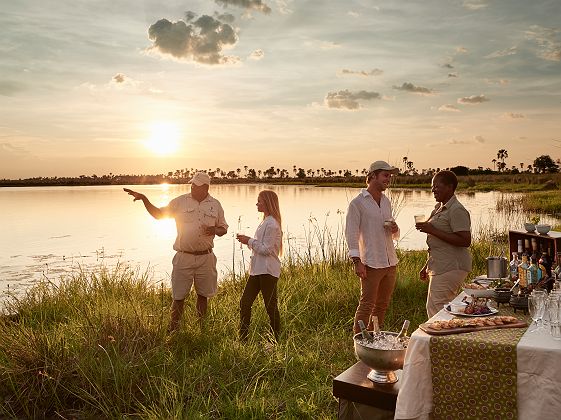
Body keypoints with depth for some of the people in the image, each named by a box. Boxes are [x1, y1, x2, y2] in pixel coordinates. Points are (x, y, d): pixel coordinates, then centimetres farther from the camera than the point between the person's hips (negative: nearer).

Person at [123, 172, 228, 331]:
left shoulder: (215, 204, 4)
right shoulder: (180, 201, 1)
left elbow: (223, 228, 12)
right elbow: (158, 213, 4)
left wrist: (214, 230, -10)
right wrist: (143, 199, -8)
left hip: (206, 258, 1)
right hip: (184, 258, -1)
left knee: (203, 295, 13)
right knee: (178, 297, 2)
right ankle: (172, 331, 14)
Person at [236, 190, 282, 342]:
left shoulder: (271, 224, -16)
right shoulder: (266, 222, 15)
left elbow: (266, 249, -19)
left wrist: (249, 241, -12)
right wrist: (248, 241, 7)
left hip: (267, 271, -10)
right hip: (257, 270, 10)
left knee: (271, 307, 2)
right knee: (245, 303, 9)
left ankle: (276, 340, 15)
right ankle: (243, 339, 17)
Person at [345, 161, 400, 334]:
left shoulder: (386, 201, 15)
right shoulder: (357, 203, -7)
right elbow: (351, 233, -11)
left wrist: (395, 230, -1)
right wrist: (357, 261, -19)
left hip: (390, 263, 7)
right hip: (371, 263, -7)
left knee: (382, 304, 14)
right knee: (366, 305, -3)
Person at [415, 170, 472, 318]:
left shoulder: (457, 210, -14)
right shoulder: (439, 208, 15)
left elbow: (465, 241, -23)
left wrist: (432, 230, -23)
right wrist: (427, 266, 21)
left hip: (450, 268, -10)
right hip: (440, 267, 10)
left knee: (435, 309, -10)